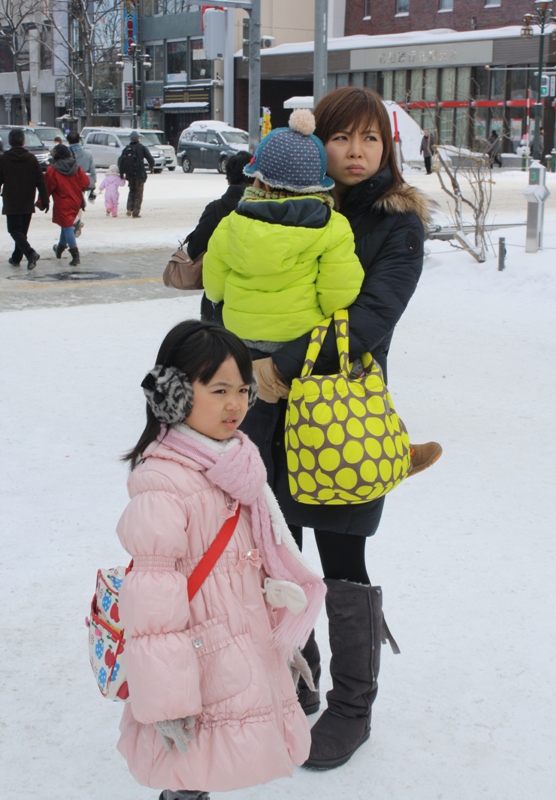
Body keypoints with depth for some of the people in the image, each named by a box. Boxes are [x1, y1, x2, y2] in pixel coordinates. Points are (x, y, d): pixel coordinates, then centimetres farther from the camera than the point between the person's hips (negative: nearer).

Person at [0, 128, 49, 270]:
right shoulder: (31, 159, 0)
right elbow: (41, 182, 0)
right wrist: (45, 200, 5)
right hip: (27, 204, 4)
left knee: (15, 230, -2)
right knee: (22, 231, 15)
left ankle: (30, 253, -24)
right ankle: (16, 258, 23)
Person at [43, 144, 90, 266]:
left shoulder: (52, 170, -12)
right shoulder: (76, 167, 0)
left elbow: (48, 188, -9)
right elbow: (85, 182, 2)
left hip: (62, 203, -6)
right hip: (76, 201, 6)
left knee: (67, 227, -5)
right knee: (66, 224, 22)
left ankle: (75, 255, -14)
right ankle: (61, 247, 40)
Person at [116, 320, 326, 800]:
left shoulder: (237, 464, 5)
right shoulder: (161, 484, -22)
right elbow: (152, 592, -22)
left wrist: (285, 640, 21)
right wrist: (165, 699, -21)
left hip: (252, 649, 8)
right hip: (204, 658, -8)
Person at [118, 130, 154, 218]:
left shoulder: (126, 149, 7)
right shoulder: (142, 148, -3)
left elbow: (120, 162, 4)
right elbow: (150, 159, -6)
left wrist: (121, 173, 13)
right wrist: (151, 167, 14)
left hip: (129, 175, 4)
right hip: (140, 174, -3)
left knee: (132, 191, 22)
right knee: (138, 194, 5)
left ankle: (129, 209, 7)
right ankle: (135, 213, 0)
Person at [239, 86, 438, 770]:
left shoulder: (398, 221, -4)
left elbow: (371, 315, -16)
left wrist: (289, 364, -22)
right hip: (273, 405, 4)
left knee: (340, 562, 3)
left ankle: (352, 707, 23)